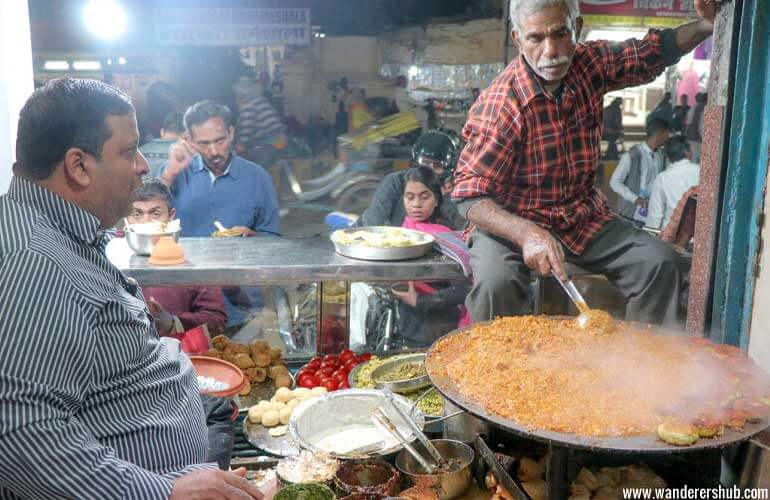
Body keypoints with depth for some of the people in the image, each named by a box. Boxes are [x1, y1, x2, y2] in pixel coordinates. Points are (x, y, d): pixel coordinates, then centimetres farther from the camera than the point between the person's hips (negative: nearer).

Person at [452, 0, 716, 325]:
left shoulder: (590, 64, -5)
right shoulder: (500, 104, -24)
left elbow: (653, 53, 12)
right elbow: (469, 195, -26)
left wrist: (704, 26, -8)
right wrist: (527, 234, -42)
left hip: (582, 216, 6)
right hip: (511, 224, -5)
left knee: (658, 262, -11)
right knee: (496, 281, -35)